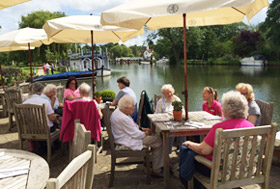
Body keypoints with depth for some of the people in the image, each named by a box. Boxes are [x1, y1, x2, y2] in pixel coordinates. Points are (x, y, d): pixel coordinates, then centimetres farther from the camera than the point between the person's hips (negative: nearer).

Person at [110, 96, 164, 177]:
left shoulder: (118, 111, 3)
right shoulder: (123, 118, -29)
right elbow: (135, 134, -23)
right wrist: (144, 134, -4)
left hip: (125, 137, 11)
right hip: (128, 142, -11)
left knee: (155, 135, 16)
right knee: (159, 141, -11)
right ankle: (156, 170, -2)